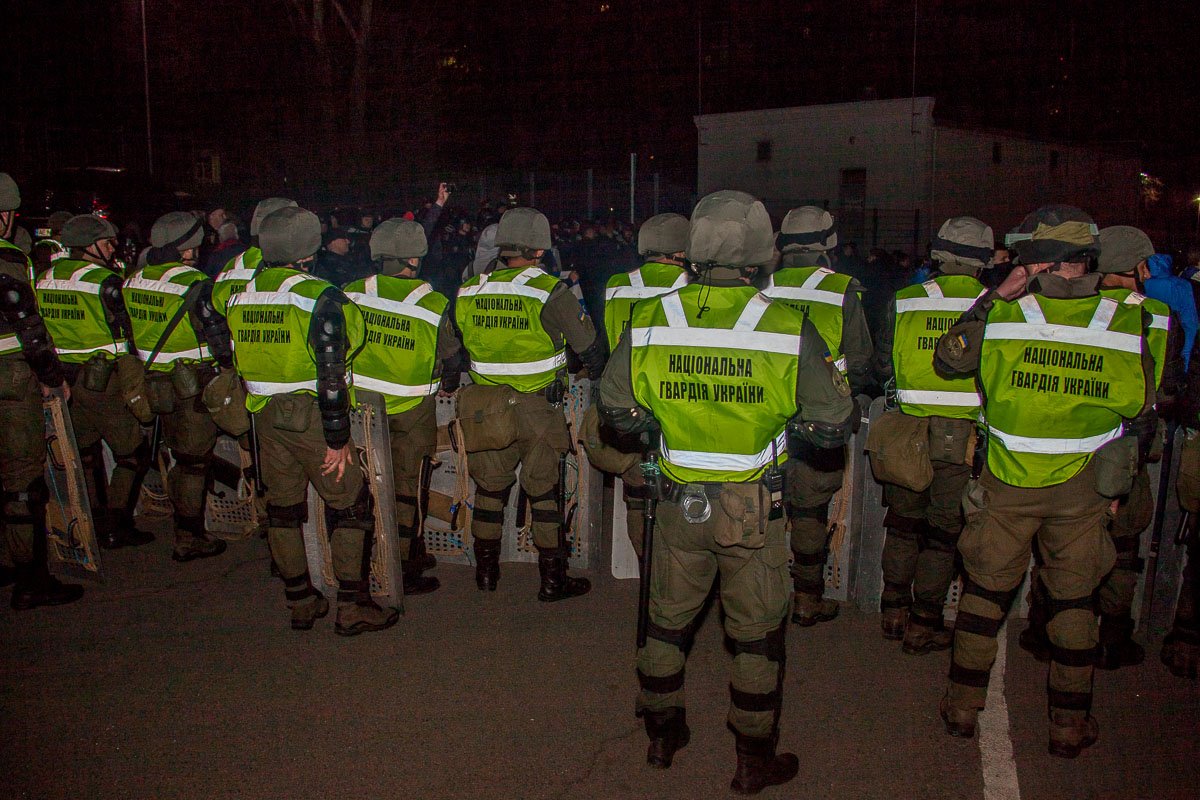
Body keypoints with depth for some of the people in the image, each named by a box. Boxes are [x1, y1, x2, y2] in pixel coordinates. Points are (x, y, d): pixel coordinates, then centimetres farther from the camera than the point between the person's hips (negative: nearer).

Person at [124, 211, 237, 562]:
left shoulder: (134, 281, 6)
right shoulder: (194, 284, -18)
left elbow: (129, 332, 13)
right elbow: (219, 335, -16)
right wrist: (231, 368, -2)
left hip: (155, 384, 7)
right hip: (194, 383, -7)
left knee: (179, 454, 21)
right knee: (195, 460, 3)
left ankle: (184, 521, 33)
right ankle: (189, 540, 10)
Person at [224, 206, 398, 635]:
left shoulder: (241, 295, 7)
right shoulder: (319, 297, -15)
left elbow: (238, 360, 13)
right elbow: (330, 373, -19)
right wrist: (338, 439, -13)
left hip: (265, 415, 7)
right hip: (309, 415, -7)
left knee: (283, 506, 14)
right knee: (351, 506, 3)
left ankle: (301, 602, 26)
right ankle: (353, 607, 6)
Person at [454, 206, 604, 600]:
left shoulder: (467, 293, 1)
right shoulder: (550, 292, -13)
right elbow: (590, 347, -6)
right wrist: (596, 374, 15)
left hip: (484, 407, 4)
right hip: (538, 409, -4)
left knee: (490, 488, 17)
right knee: (544, 493, 7)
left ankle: (486, 571, 28)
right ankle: (553, 580, 15)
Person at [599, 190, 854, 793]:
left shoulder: (650, 322, -9)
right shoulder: (789, 330, -16)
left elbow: (617, 410, 1)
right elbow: (832, 427, -9)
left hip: (679, 501, 3)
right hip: (753, 509, -2)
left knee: (668, 619, 21)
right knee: (757, 632, 15)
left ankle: (662, 734, 38)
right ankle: (755, 761, 29)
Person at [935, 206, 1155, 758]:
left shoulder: (1003, 315, -14)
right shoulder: (1125, 323, -8)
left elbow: (948, 359, 4)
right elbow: (1141, 418, 1)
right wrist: (1116, 483, 13)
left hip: (1008, 484, -1)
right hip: (1081, 489, 1)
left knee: (986, 588, 13)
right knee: (1073, 600, 13)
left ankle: (963, 704, 24)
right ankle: (1070, 723, 24)